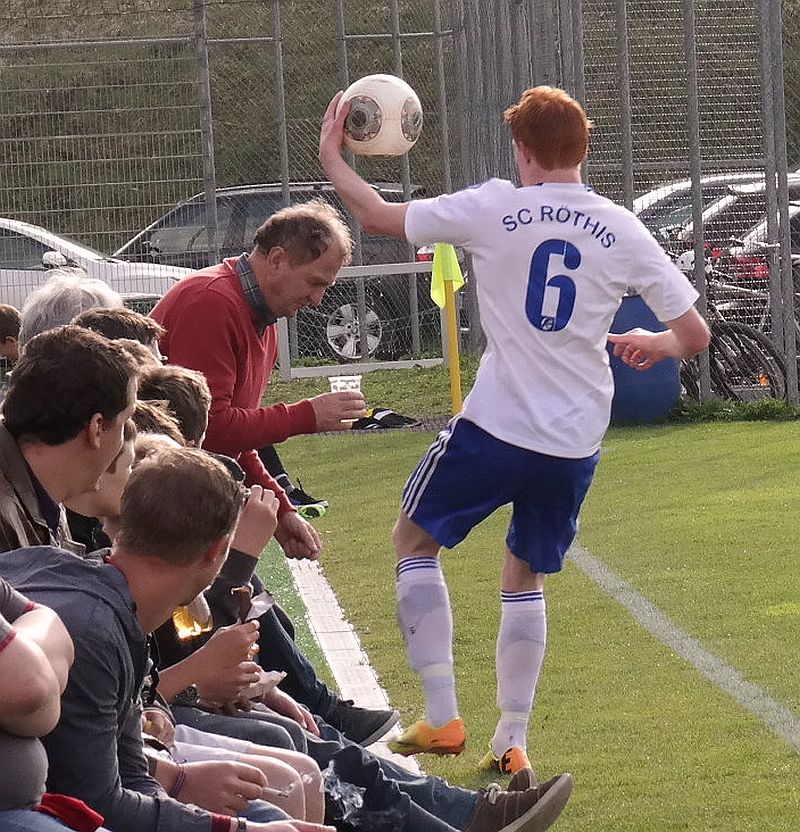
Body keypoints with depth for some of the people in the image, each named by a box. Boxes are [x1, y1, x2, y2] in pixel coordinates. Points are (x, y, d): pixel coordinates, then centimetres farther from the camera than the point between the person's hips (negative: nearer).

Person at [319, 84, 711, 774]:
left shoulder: (495, 208, -7)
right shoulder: (622, 232, 1)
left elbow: (380, 217, 1)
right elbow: (694, 335, 2)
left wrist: (332, 157, 17)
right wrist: (651, 344, 24)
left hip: (496, 427, -3)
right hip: (576, 442, 3)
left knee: (416, 538, 19)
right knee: (525, 576, 22)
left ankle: (442, 716, 10)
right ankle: (512, 742, 17)